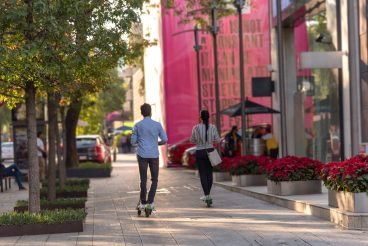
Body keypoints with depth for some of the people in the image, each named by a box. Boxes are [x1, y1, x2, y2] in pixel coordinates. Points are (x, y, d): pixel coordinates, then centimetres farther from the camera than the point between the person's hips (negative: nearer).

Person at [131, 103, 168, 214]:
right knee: (154, 179, 7)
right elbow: (164, 140, 1)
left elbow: (133, 141, 2)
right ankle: (150, 202, -4)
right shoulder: (157, 125, -1)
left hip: (142, 155, 1)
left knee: (143, 179, 6)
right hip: (154, 155, -1)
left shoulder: (137, 125, 0)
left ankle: (143, 202, 8)